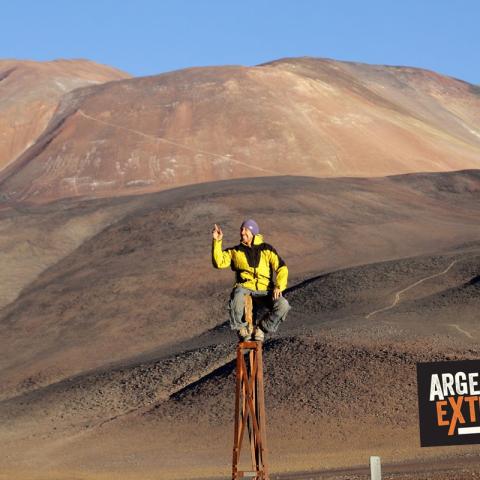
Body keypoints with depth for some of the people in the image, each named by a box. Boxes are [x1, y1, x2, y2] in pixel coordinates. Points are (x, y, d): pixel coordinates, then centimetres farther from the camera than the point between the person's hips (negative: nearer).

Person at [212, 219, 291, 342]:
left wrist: (278, 286, -9)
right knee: (237, 296, -39)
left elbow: (282, 268, 8)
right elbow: (219, 263, 3)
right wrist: (217, 242, -6)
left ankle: (261, 328, -2)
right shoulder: (235, 251, 16)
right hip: (244, 287, -1)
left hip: (264, 290, 1)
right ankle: (242, 328, -13)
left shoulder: (266, 249, 14)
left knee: (283, 305, -27)